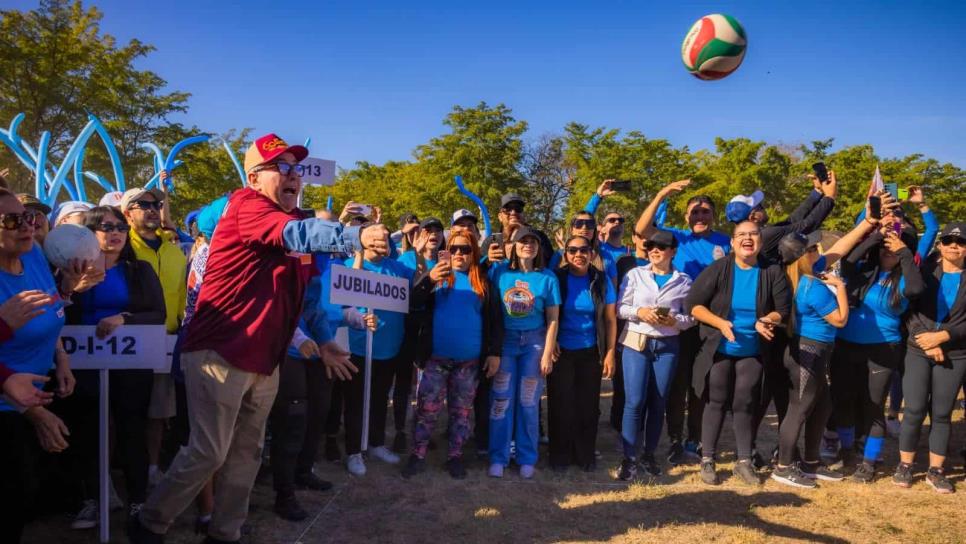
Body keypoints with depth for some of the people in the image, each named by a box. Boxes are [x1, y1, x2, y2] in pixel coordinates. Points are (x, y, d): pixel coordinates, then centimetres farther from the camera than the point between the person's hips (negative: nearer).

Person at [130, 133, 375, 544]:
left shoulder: (295, 218, 13)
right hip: (220, 354, -8)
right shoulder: (246, 204, -12)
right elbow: (297, 234, -34)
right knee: (208, 453, -2)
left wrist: (320, 343, 12)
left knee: (246, 453, 13)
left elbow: (299, 297, 19)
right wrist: (356, 237, -48)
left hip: (264, 361, 8)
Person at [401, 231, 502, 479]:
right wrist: (428, 280, -28)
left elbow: (496, 320, 8)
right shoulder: (437, 275, 3)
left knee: (461, 411, 10)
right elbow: (414, 304, -10)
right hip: (436, 358, -1)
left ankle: (455, 456, 22)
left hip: (469, 361, 1)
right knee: (427, 409, 0)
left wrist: (495, 352, 1)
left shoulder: (483, 282, 7)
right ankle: (417, 455, 12)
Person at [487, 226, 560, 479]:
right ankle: (498, 457, 11)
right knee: (501, 400, 1)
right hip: (503, 341, 0)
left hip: (534, 342, 0)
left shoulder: (548, 278, -1)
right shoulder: (498, 271, -3)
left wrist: (547, 353, -4)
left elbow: (553, 320, 1)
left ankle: (527, 459, 19)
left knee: (528, 402, 7)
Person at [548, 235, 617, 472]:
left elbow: (610, 320, 2)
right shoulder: (556, 278, -6)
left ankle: (585, 455, 24)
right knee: (560, 404, 4)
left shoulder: (601, 281, -1)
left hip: (591, 353, 1)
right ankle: (560, 455, 20)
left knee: (588, 404, 8)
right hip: (561, 352, -1)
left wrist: (610, 353, -2)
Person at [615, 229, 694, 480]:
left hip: (667, 346, 2)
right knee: (634, 401, -6)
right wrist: (639, 311, -17)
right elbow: (620, 307, 1)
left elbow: (691, 317, 6)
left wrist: (674, 320, -13)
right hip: (636, 343, -1)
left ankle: (649, 455, 23)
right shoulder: (635, 275, 2)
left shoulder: (684, 281, 4)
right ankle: (629, 458, 2)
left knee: (658, 403, 8)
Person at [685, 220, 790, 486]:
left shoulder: (773, 272, -6)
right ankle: (707, 461, 15)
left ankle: (744, 461, 21)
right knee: (716, 403, 5)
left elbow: (783, 309, -3)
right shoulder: (717, 270, -12)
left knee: (745, 404, 9)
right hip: (719, 349, -2)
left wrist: (767, 320, -25)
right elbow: (693, 304, -12)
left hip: (753, 351, 2)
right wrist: (720, 323, -24)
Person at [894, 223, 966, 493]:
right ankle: (904, 466, 11)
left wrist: (942, 336, -15)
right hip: (918, 351, 0)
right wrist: (926, 342, -12)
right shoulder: (926, 271, 3)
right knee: (914, 410, -2)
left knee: (941, 413, 6)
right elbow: (909, 309, -3)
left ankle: (935, 470, 17)